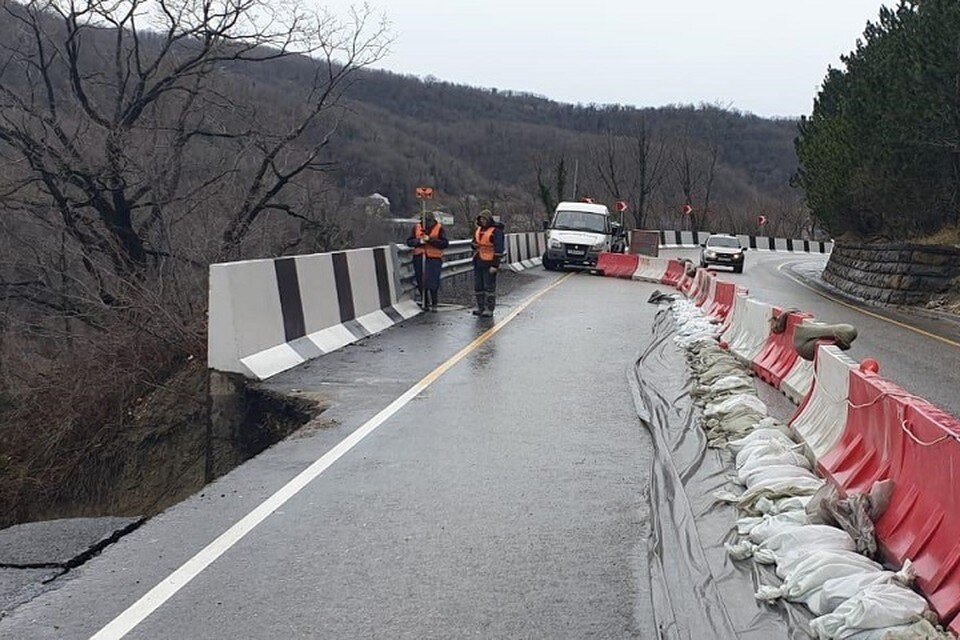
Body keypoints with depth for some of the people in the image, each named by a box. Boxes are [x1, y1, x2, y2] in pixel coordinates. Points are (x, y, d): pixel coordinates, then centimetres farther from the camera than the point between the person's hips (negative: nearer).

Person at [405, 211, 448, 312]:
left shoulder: (439, 228, 0)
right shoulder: (417, 228, 9)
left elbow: (445, 243, -9)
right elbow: (409, 241, 6)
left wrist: (430, 240, -17)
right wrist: (419, 241, -13)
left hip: (434, 259, -3)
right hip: (419, 258, 3)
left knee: (433, 283, -9)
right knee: (421, 282, 7)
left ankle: (434, 304, 4)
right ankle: (425, 303, 22)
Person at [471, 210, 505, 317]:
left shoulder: (496, 232, -10)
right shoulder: (478, 230, 14)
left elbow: (499, 249, -14)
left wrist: (495, 265, -18)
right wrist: (474, 259, 22)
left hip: (489, 264, -8)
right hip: (478, 263, 8)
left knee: (489, 286, -3)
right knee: (478, 286, 10)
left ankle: (489, 309, 1)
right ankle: (480, 307, 19)